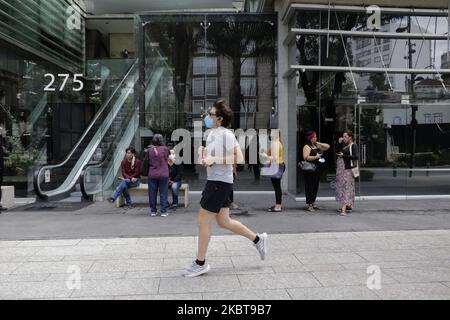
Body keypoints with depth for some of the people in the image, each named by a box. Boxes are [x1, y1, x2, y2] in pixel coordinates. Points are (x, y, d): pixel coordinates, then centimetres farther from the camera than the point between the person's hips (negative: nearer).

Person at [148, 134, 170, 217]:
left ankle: (153, 211, 15)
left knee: (152, 193, 10)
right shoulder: (165, 149, -8)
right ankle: (163, 211, 6)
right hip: (163, 174, -2)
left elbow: (148, 161, 8)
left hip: (152, 174, 2)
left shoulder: (149, 150, -2)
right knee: (163, 193, 4)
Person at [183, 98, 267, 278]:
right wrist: (203, 153, 5)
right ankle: (258, 239, 28)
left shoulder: (226, 135, -14)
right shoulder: (212, 134, 15)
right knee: (223, 222, 15)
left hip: (219, 183, -10)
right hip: (215, 181, 10)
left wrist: (214, 159, -26)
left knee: (203, 221, -2)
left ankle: (200, 263, 11)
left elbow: (239, 158, -22)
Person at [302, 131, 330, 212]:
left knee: (316, 186, 12)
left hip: (317, 169, 8)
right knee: (310, 186, -5)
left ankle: (313, 202, 22)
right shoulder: (307, 147, -8)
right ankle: (309, 204, 1)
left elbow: (327, 146, 18)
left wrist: (318, 143, 8)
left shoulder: (317, 146, 16)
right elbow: (306, 157, -20)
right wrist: (316, 157, -15)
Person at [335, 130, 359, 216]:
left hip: (347, 168, -8)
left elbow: (356, 156, -15)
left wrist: (343, 156, -14)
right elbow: (337, 152, 16)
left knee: (346, 186, -12)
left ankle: (344, 209, -17)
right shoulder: (343, 145, 16)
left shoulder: (353, 145, -5)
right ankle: (347, 206, 20)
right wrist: (339, 143, 5)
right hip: (340, 167, 8)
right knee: (341, 186, 9)